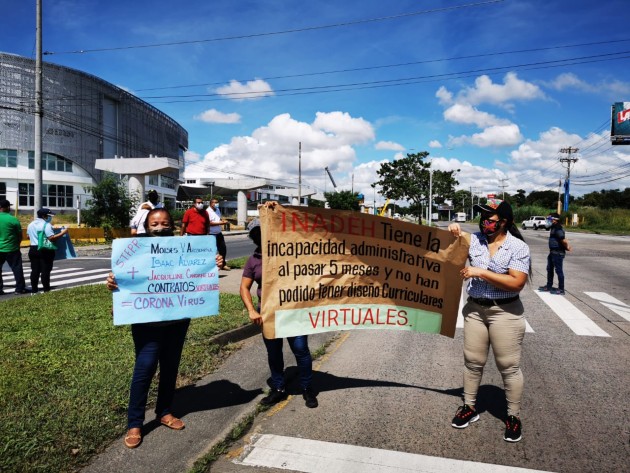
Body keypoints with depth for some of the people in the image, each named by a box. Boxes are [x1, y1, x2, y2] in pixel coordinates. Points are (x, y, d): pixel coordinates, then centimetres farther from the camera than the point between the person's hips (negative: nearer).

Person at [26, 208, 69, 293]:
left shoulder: (31, 224, 11)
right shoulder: (46, 225, -14)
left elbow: (29, 236, 19)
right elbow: (52, 238, -21)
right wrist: (62, 233, -17)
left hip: (33, 249, 7)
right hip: (45, 250, -7)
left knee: (35, 270, 10)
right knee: (45, 270, -1)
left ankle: (34, 289, 14)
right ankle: (46, 289, 2)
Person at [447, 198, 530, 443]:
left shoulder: (518, 247, -10)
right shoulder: (474, 239, -1)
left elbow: (517, 283, -19)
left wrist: (482, 273, -22)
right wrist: (452, 234, -10)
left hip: (505, 312, -4)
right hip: (474, 309, 4)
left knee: (509, 366, 7)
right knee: (472, 361, 14)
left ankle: (514, 416, 24)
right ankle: (469, 407, 30)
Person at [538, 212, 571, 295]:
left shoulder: (558, 229, -21)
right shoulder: (553, 228, 10)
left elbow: (564, 240, -26)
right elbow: (564, 240, 19)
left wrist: (567, 247, -9)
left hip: (558, 253, -10)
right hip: (552, 252, 10)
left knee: (558, 270, -1)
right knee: (549, 269, 18)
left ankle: (561, 290, 8)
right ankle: (549, 286, 29)